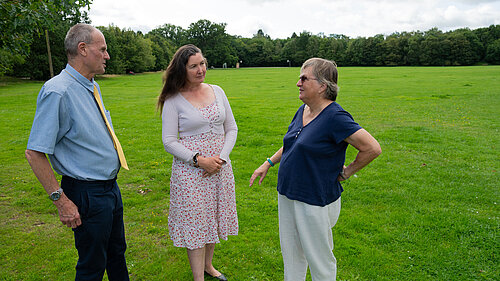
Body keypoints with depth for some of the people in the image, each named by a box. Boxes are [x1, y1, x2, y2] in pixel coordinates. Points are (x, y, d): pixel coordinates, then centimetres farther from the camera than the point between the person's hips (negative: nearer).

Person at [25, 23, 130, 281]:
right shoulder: (57, 91, -21)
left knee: (117, 253, 24)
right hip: (87, 194, -8)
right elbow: (35, 153, -21)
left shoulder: (93, 87, 6)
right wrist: (60, 200, -20)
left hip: (111, 187, 8)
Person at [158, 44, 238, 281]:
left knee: (214, 217, 16)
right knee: (195, 222, 4)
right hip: (190, 169, -4)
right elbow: (169, 141, -9)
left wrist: (222, 157, -7)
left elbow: (231, 129, 7)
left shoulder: (217, 91, 4)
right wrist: (199, 160, -17)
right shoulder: (173, 100, -7)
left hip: (219, 167, 5)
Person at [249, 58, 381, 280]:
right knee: (291, 254, 22)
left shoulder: (335, 117, -20)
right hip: (287, 195, 8)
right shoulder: (302, 111, 5)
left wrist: (346, 172, -12)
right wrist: (269, 163, 15)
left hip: (315, 201, -8)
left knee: (320, 260, 12)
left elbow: (373, 148, -21)